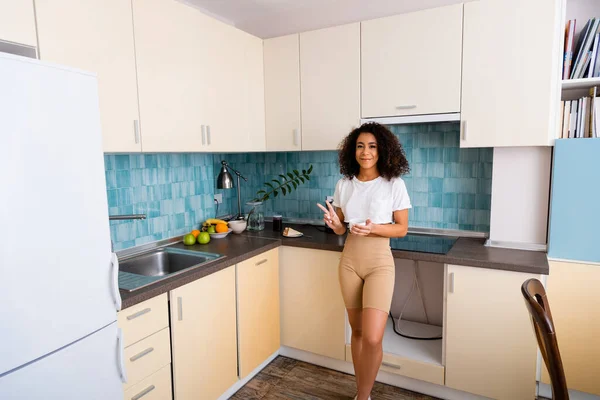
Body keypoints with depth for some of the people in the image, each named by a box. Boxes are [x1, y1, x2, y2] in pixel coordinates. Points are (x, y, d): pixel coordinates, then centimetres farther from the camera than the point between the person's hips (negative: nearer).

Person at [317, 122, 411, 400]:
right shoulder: (344, 184, 3)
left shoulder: (394, 184, -8)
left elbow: (402, 229, -5)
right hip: (350, 261, 4)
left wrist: (374, 228, -23)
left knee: (372, 338, -11)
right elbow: (341, 229, 9)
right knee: (357, 331, 14)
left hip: (379, 262, -3)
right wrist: (334, 224, -14)